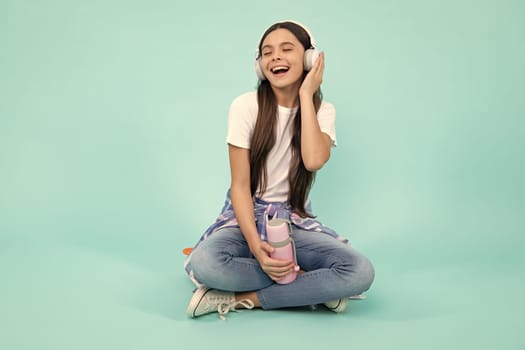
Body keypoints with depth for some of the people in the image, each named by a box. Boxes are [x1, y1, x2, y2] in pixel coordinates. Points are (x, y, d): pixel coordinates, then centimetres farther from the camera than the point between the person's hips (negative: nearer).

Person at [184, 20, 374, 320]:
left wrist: (306, 95, -16)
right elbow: (240, 185, -11)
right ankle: (311, 286, -17)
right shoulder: (246, 106, -8)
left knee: (361, 272, -26)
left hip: (295, 222, 1)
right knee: (204, 263, -36)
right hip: (246, 216, -1)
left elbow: (314, 160, -24)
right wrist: (255, 245, -26)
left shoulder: (323, 110, -1)